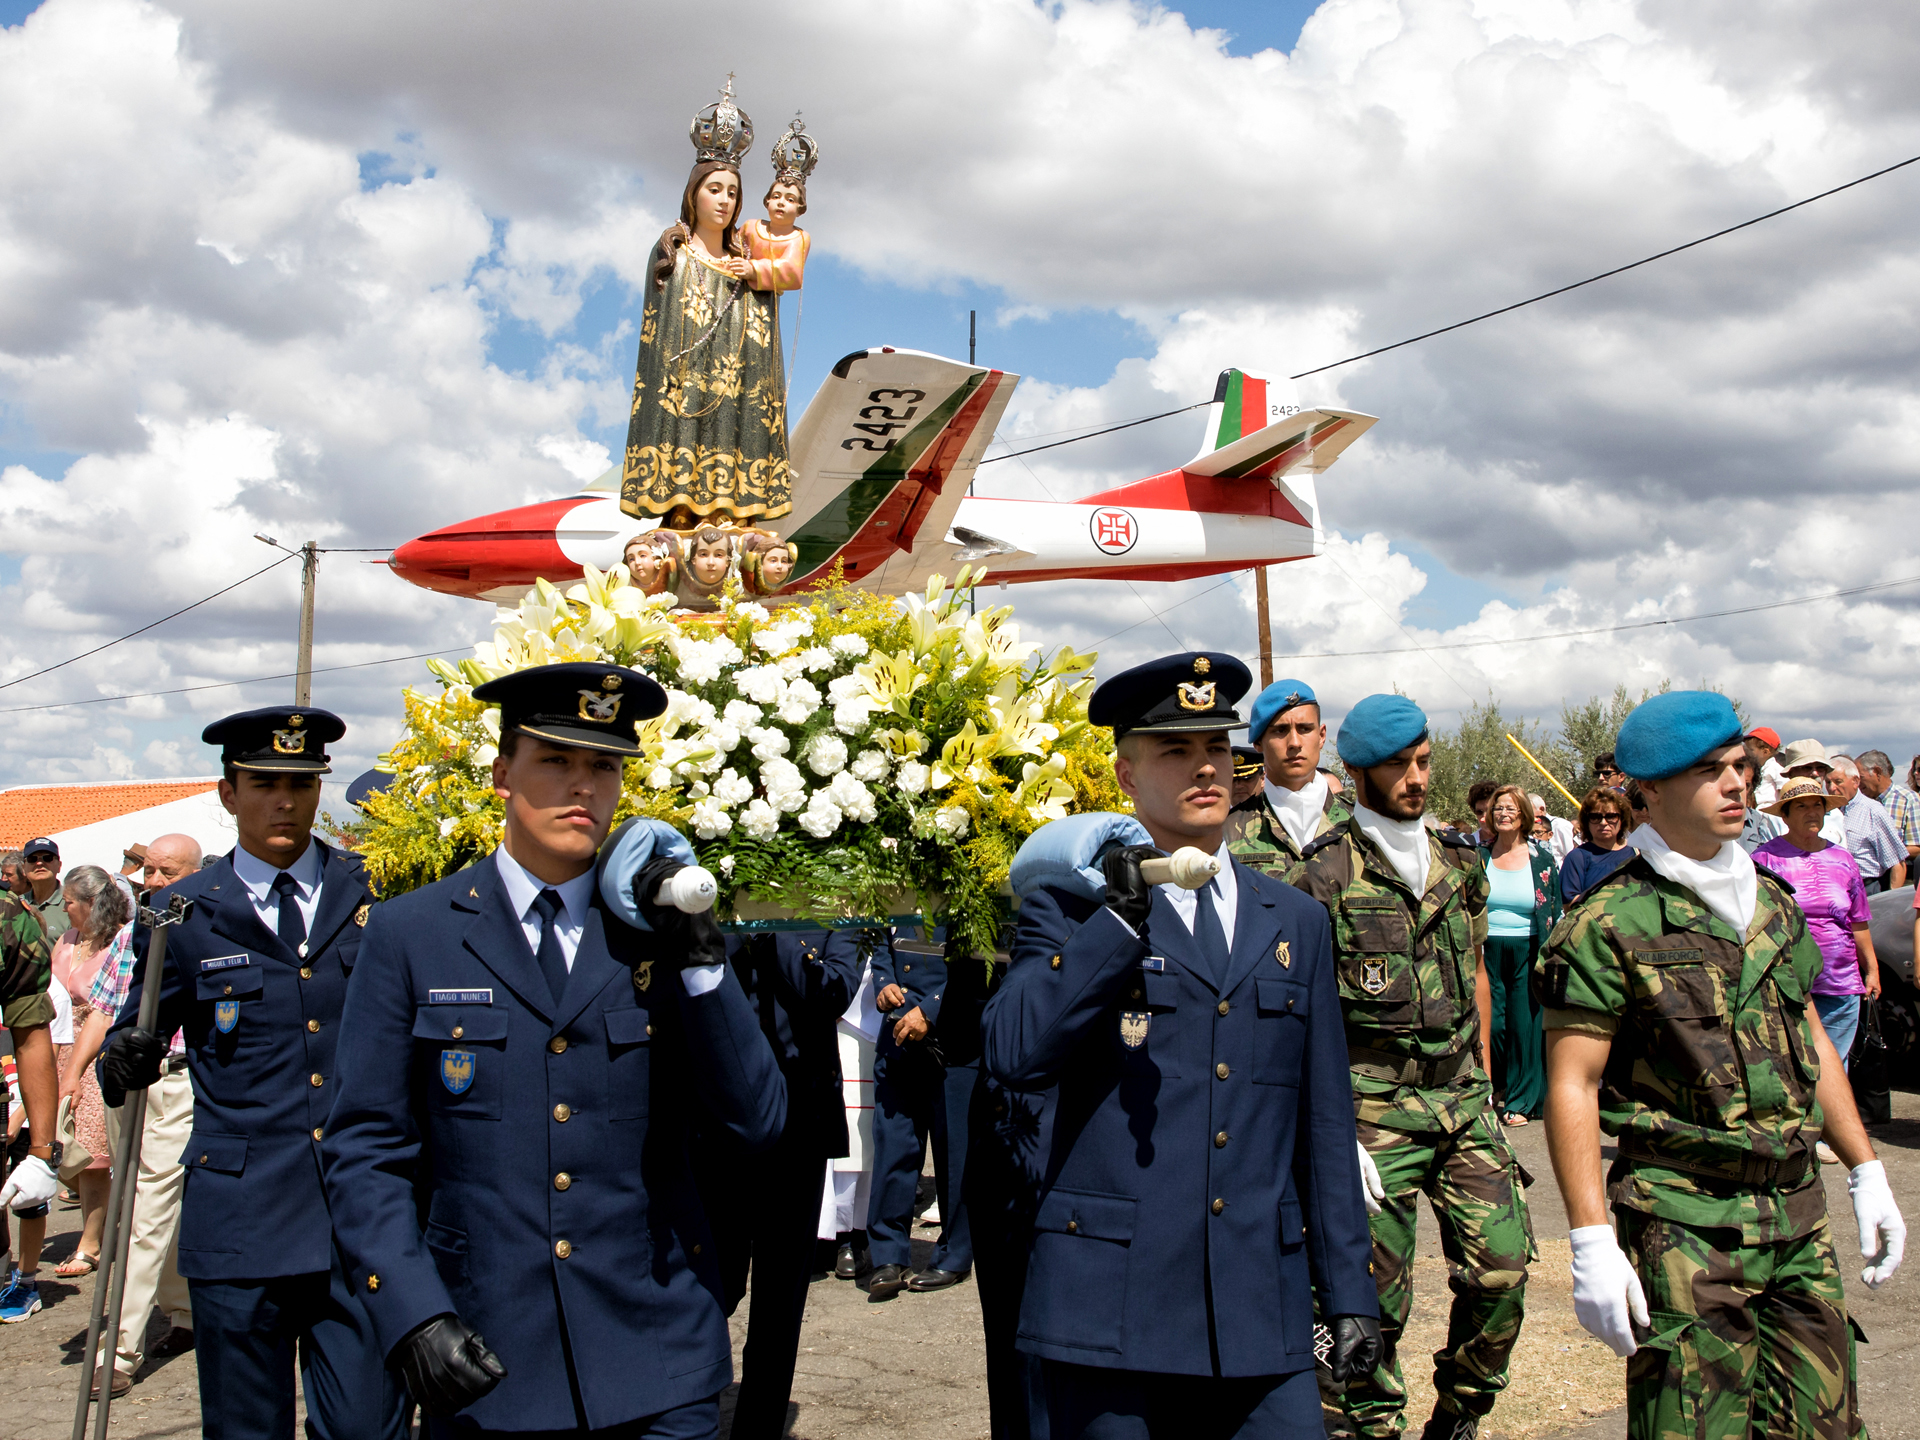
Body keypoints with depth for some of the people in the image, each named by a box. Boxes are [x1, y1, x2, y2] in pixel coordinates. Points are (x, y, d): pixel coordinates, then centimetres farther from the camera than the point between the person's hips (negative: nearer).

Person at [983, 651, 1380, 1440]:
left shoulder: (1296, 922, 14)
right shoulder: (1069, 907, 3)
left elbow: (1324, 1122, 14)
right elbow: (1011, 1055, -14)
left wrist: (1348, 1289, 10)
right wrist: (1121, 917, -15)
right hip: (1111, 1307, -3)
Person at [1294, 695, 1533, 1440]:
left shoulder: (1458, 859, 10)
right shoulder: (1325, 875, -8)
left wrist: (1483, 1085, 17)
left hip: (1463, 1101, 5)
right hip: (1377, 1111, -5)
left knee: (1502, 1267, -1)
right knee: (1379, 1296, 1)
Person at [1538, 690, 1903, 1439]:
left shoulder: (1771, 901, 12)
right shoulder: (1608, 925, -10)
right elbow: (1571, 1086, -13)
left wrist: (1866, 1173, 18)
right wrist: (1591, 1244, -18)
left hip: (1798, 1214, 7)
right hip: (1683, 1224, -6)